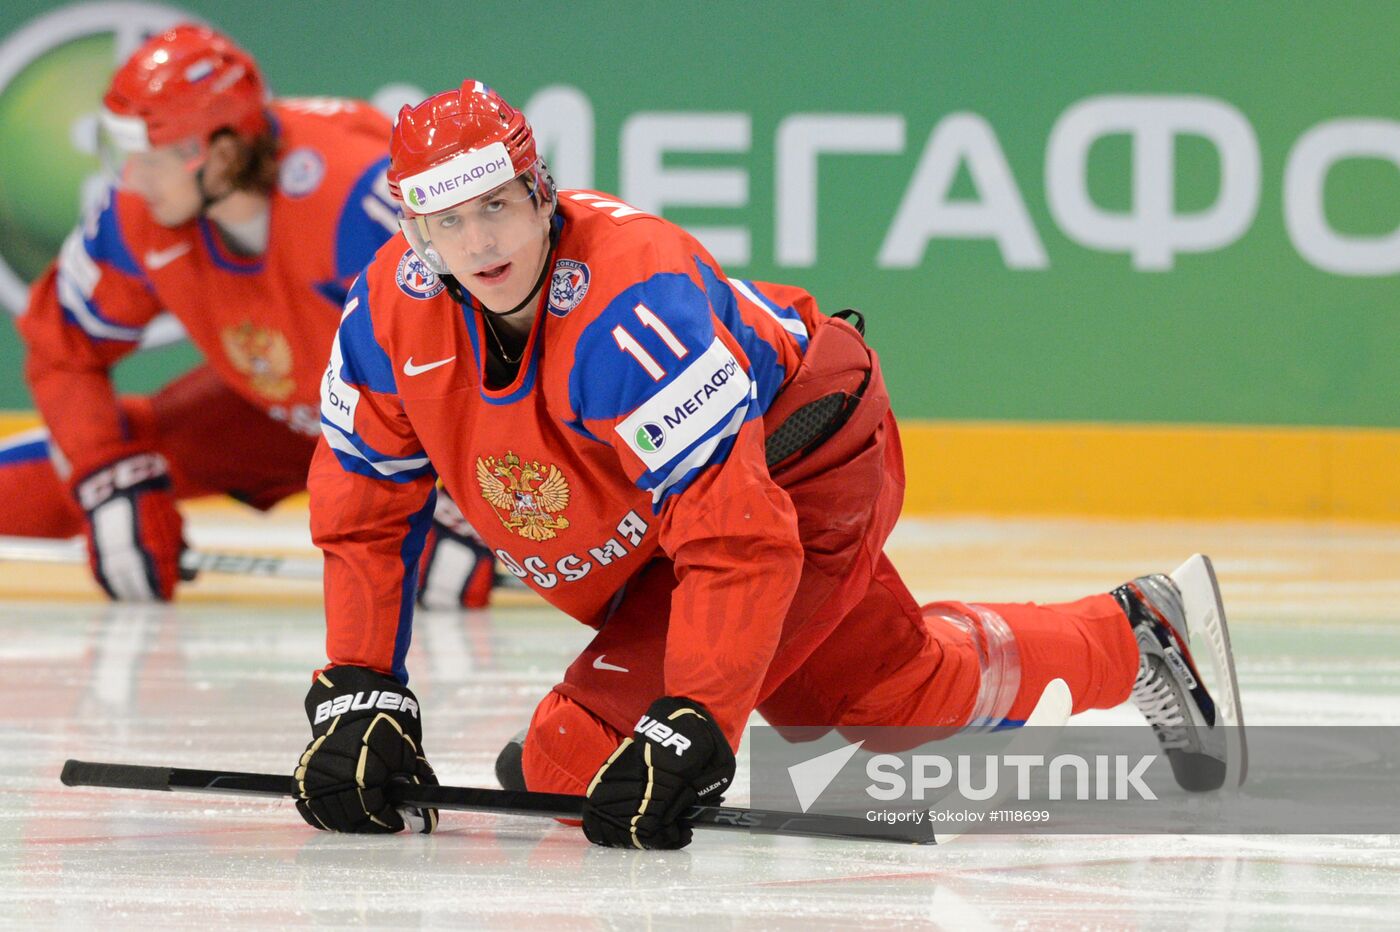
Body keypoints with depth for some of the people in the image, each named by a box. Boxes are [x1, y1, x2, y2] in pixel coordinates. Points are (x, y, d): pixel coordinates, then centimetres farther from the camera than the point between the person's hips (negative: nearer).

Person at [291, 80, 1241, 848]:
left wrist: (686, 730, -46)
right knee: (901, 690, 24)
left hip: (801, 471, -8)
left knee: (582, 760, -20)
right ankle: (1133, 634, 50)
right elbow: (363, 519, -7)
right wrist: (360, 700, -16)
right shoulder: (389, 314, -18)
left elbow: (737, 540, -41)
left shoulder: (633, 311, -39)